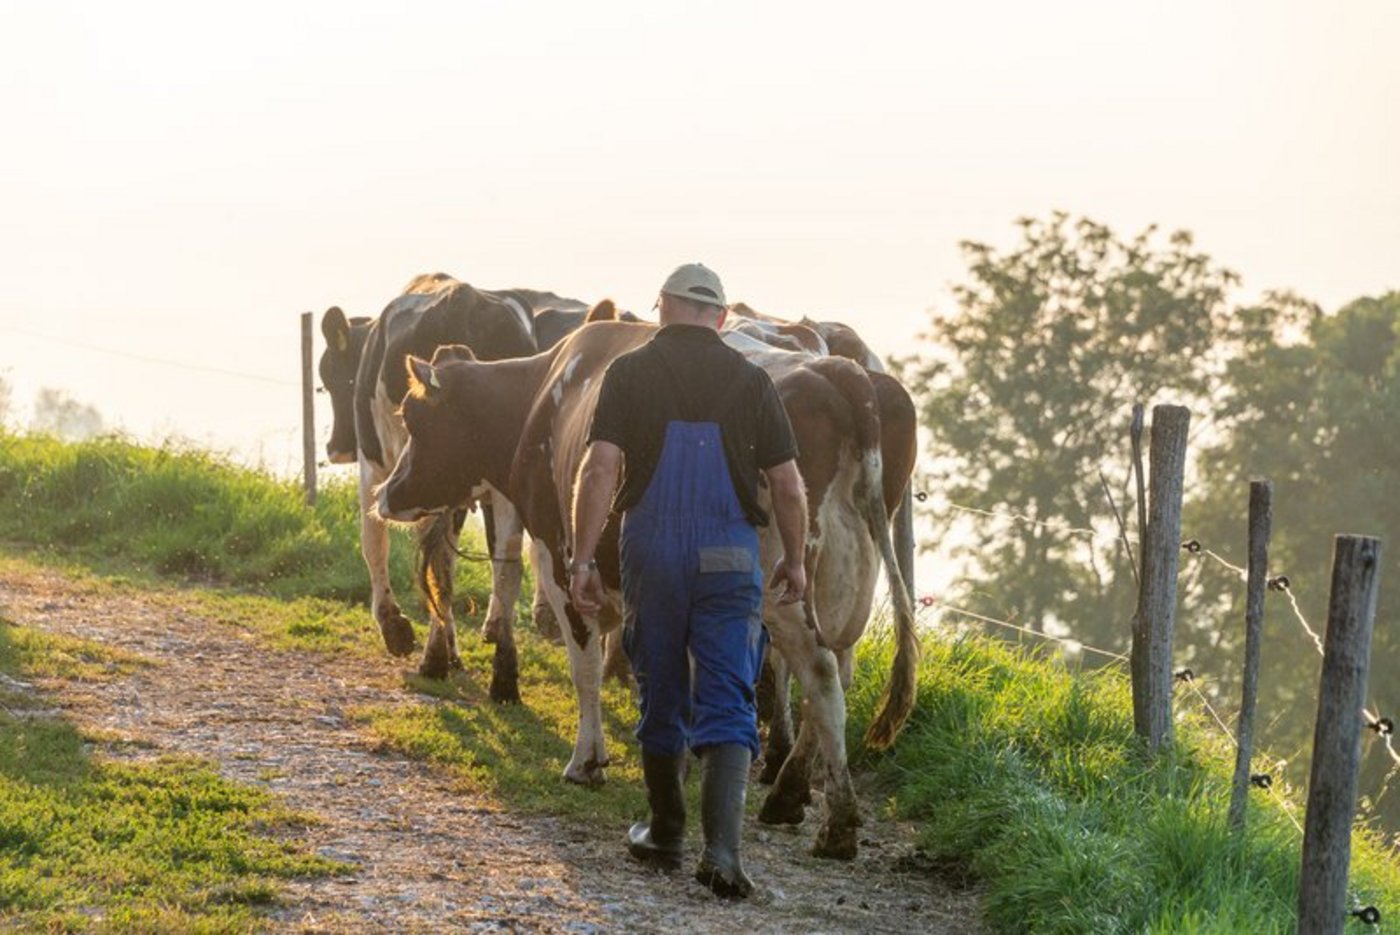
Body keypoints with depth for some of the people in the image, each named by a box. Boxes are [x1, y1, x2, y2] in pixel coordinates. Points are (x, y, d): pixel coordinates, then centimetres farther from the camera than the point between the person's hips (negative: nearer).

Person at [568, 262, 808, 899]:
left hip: (651, 556, 1)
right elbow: (788, 486, 2)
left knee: (660, 698, 17)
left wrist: (582, 558, -7)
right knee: (726, 704, -2)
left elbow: (599, 470, -10)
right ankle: (721, 849, -18)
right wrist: (795, 561, 15)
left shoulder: (630, 374, -1)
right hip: (730, 558, -1)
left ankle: (665, 836, 29)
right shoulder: (750, 381, 1)